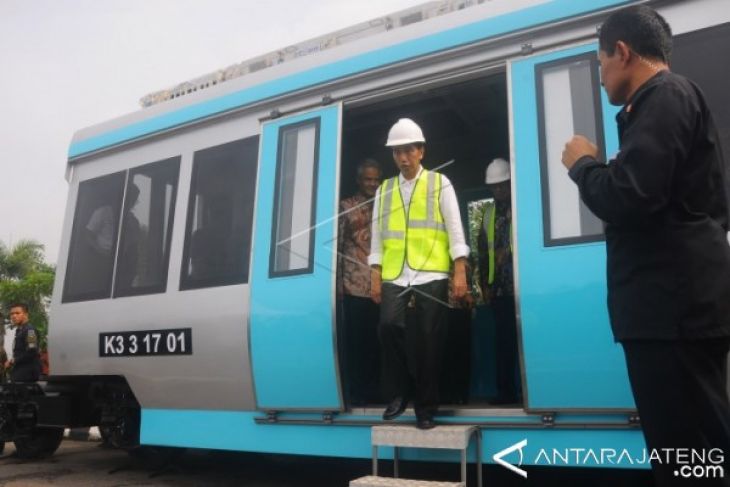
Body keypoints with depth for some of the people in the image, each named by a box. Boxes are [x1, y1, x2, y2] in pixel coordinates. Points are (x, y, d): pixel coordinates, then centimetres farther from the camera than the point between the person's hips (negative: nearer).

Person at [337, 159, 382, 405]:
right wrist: (338, 282, -5)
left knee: (376, 340, 5)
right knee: (355, 340, 2)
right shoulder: (346, 206, 6)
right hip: (354, 286, -2)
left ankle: (374, 390, 15)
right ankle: (357, 392, 10)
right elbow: (337, 245, 2)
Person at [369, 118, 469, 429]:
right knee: (389, 325, -18)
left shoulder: (439, 183, 8)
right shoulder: (384, 190, 16)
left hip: (431, 274, -2)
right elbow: (378, 235, 13)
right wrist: (375, 276, 5)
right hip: (395, 275, 2)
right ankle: (398, 393, 2)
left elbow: (455, 229, 2)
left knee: (428, 340, -2)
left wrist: (460, 273, -6)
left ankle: (425, 407, 12)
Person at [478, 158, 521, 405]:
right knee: (503, 340, 5)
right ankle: (506, 391, 12)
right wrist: (485, 285, 11)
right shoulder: (489, 212, 15)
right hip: (499, 288, 4)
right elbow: (483, 250, 15)